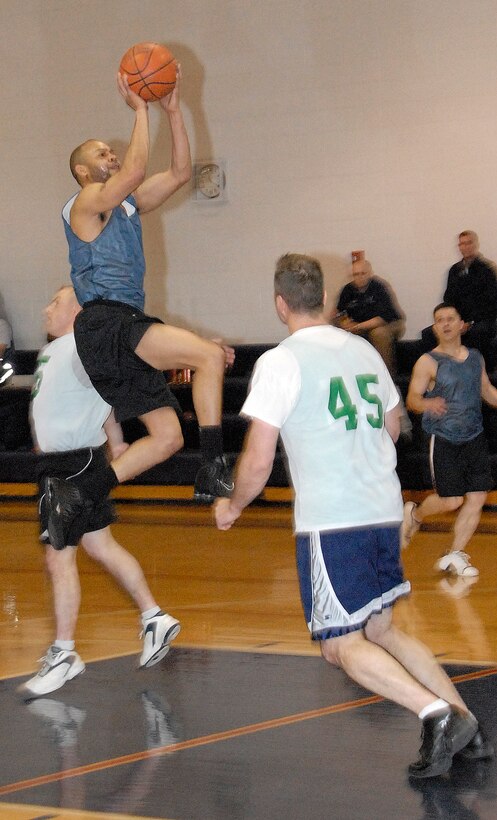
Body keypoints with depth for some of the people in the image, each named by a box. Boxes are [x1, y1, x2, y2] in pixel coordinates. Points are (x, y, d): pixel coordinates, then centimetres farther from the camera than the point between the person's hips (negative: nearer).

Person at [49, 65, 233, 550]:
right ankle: (214, 472, -23)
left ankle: (74, 494, 3)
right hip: (105, 324, -9)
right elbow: (134, 171, -19)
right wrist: (139, 109, -11)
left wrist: (173, 111, 11)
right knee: (210, 355, -22)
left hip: (124, 330, 9)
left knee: (167, 437, 4)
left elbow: (179, 173, 19)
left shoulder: (128, 205, 23)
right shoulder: (86, 202, -1)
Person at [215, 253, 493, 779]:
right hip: (385, 512, 7)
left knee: (342, 645, 1)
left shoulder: (281, 361, -9)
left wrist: (232, 507, 6)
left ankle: (439, 715, -18)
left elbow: (258, 462, -12)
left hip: (330, 522, -7)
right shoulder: (364, 350, 11)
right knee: (380, 630, 18)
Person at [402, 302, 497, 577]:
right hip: (444, 440, -5)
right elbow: (412, 398, -16)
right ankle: (415, 514, 26)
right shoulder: (428, 362, -8)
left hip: (475, 438, 5)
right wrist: (427, 404, -37)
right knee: (451, 500, -6)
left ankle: (455, 556, 11)